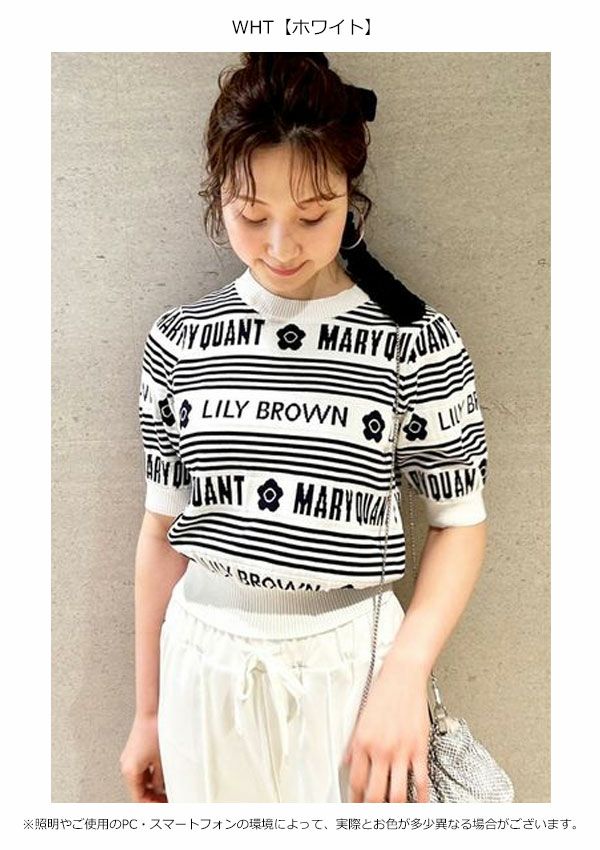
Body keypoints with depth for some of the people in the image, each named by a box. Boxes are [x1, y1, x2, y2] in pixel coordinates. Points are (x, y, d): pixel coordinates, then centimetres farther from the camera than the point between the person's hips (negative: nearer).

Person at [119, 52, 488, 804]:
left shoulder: (416, 340, -10)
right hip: (202, 662, 3)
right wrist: (147, 712, 8)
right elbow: (163, 527, 2)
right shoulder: (178, 341, -3)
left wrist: (405, 674, -16)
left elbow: (460, 522, -2)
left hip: (349, 659, -2)